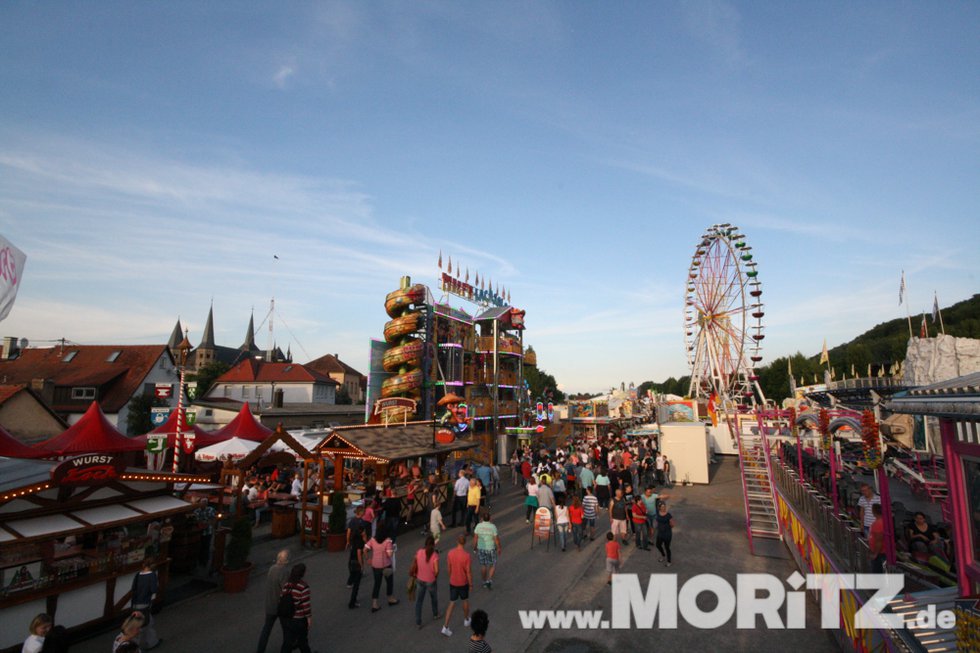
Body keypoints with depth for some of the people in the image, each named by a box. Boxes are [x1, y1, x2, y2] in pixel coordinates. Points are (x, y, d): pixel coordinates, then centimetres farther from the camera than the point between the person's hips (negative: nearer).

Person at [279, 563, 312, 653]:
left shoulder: (286, 584, -5)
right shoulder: (304, 586, -24)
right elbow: (306, 603, -21)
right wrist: (309, 617, -9)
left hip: (286, 617, 5)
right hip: (299, 618, -5)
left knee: (287, 640, 15)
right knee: (302, 638, 20)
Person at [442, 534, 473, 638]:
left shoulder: (450, 553, -11)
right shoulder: (466, 555, -25)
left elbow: (449, 568, 1)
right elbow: (469, 572, -18)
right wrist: (471, 583, -4)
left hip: (453, 582, 3)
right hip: (463, 583, -3)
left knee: (452, 604, 13)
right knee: (465, 600, 22)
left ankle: (446, 627, 9)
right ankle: (466, 620, 42)